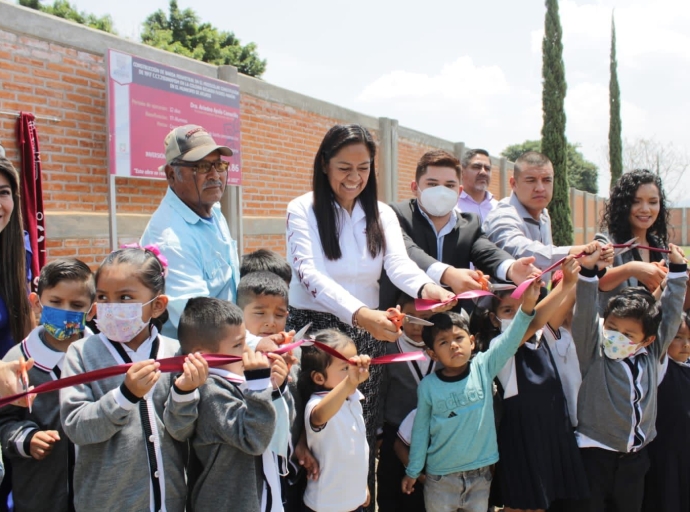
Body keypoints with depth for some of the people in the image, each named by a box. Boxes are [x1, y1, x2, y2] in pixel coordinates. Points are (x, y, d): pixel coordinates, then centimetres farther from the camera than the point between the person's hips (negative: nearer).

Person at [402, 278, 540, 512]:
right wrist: (413, 471, 4)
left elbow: (510, 340, -18)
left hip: (480, 473, 2)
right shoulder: (428, 386, -9)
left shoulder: (483, 368, -6)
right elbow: (420, 429, -1)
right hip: (440, 476, -1)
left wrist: (527, 306, -32)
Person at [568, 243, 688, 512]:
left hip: (636, 456, 5)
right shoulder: (592, 352, -10)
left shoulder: (651, 353, 2)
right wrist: (588, 270, -33)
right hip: (595, 452, -4)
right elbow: (585, 314, -23)